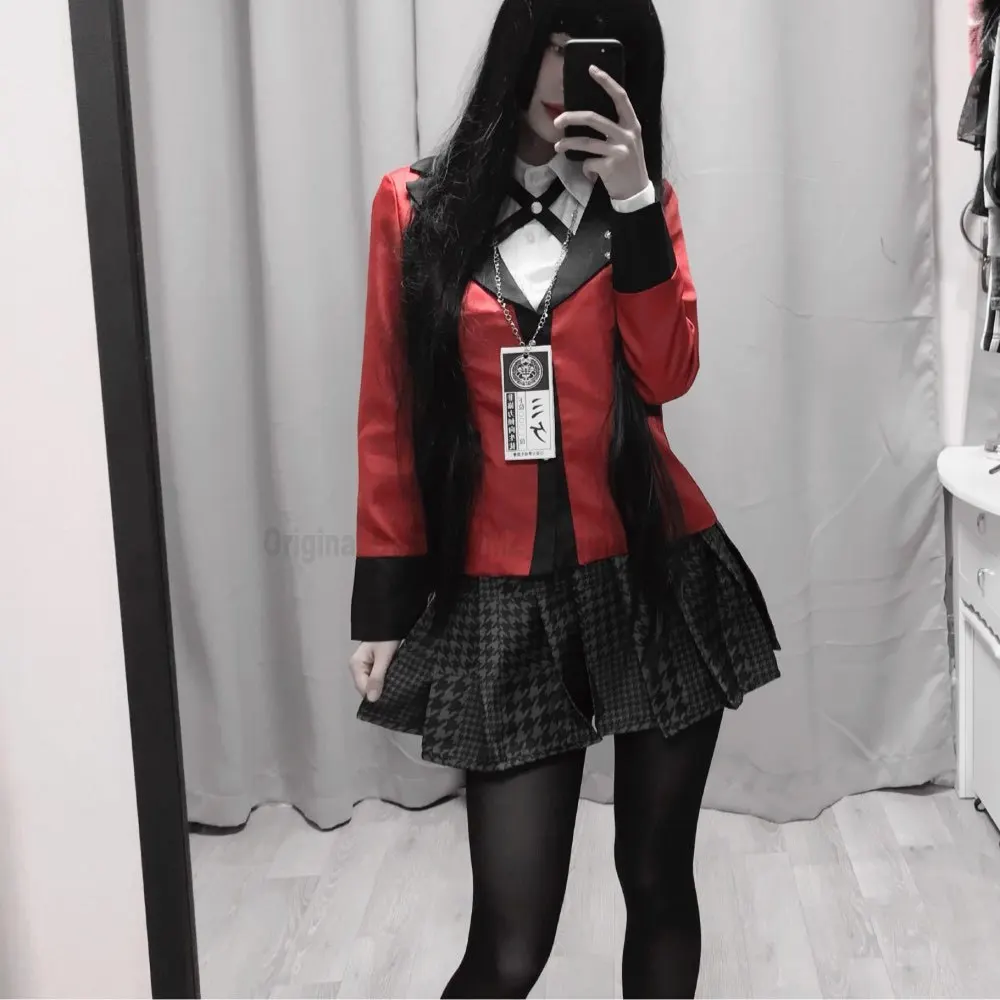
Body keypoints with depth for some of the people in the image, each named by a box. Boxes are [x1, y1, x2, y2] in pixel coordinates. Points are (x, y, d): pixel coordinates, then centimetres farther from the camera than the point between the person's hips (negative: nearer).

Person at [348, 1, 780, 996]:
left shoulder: (641, 198, 8)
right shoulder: (416, 204, 3)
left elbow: (667, 373, -7)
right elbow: (388, 419, 2)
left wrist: (632, 200, -14)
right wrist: (383, 605, 1)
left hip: (657, 577, 2)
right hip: (504, 598, -2)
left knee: (657, 878, 14)